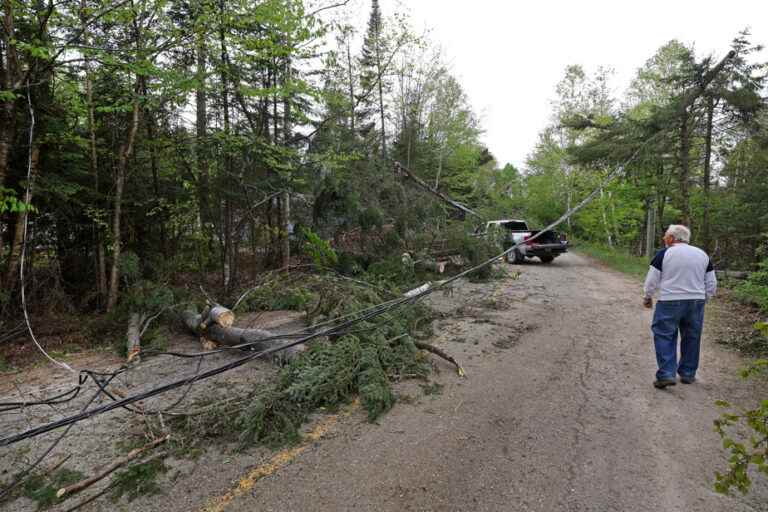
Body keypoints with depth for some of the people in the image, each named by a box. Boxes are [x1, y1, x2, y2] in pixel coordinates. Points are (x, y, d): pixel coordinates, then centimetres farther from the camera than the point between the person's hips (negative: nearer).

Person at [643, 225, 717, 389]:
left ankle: (667, 374, -5)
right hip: (696, 302, 5)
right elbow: (712, 285, 11)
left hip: (669, 302, -4)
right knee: (691, 338, 15)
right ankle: (688, 374, 24)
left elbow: (651, 281, -6)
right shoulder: (702, 254, 8)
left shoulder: (664, 254, -6)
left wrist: (647, 297, 10)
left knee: (664, 336, 3)